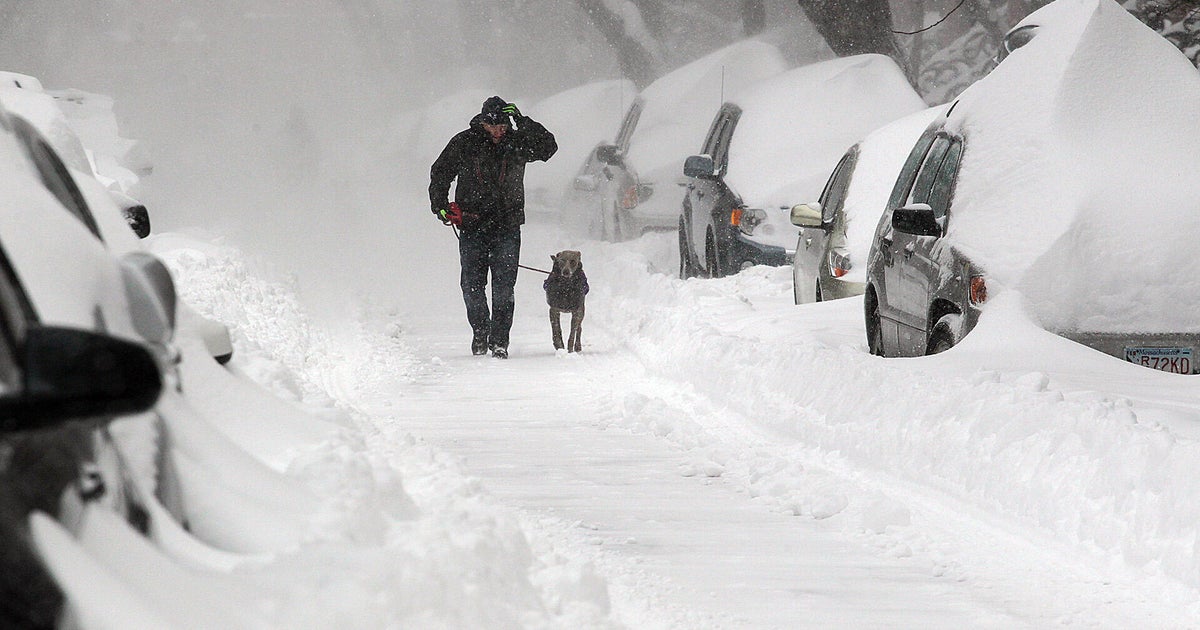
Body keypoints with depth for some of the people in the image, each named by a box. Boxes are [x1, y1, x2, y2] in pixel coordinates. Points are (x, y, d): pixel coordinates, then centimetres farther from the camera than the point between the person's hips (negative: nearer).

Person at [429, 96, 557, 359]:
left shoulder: (517, 142, 3)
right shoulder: (463, 143, 1)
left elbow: (548, 147, -9)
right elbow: (440, 172, 10)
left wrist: (523, 123, -14)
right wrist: (440, 205, -1)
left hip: (507, 226, 0)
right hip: (472, 226, 0)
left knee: (504, 286, -5)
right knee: (472, 285, 2)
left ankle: (499, 340, 1)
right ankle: (480, 331, 23)